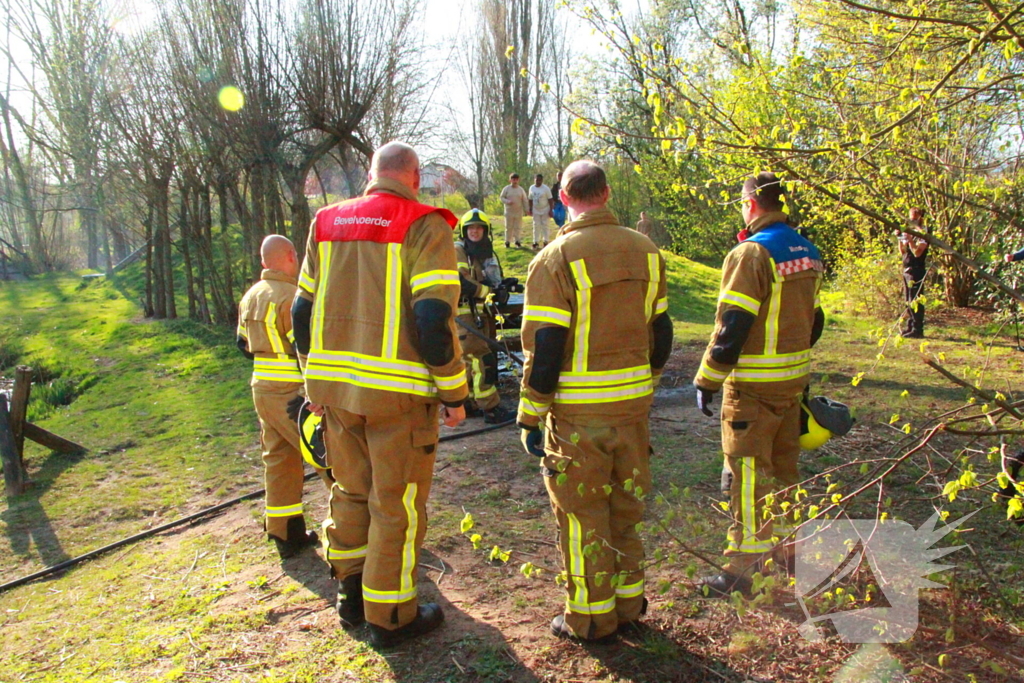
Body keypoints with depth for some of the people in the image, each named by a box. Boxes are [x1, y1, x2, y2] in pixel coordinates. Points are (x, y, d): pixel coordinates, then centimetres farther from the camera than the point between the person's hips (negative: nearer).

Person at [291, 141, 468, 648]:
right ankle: (390, 616, 20)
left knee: (351, 490, 22)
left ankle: (351, 594, 36)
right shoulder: (424, 227, -7)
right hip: (397, 390, -6)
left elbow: (303, 310, 12)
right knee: (397, 503, 8)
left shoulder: (327, 223, 10)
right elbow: (433, 318, -17)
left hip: (333, 386, 6)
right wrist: (453, 392, -8)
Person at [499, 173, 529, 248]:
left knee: (518, 227, 3)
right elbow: (502, 197, 1)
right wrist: (508, 201, -17)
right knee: (509, 227, 3)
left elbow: (525, 201, 7)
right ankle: (507, 241, 11)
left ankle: (517, 240, 12)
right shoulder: (506, 189, -1)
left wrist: (527, 210, 4)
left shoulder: (521, 190, 3)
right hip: (509, 212, -1)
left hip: (518, 212, 1)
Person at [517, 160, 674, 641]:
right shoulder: (646, 252, 5)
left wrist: (530, 417, -7)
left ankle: (590, 617, 20)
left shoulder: (556, 259, -12)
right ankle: (629, 602, 32)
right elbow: (660, 333, 11)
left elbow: (544, 348, -15)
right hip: (633, 403, 6)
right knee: (626, 505, 19)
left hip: (579, 411, -5)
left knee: (582, 513, 8)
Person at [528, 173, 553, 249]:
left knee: (544, 225, 1)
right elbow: (531, 199, 9)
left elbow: (550, 199, -11)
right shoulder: (531, 188, 1)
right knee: (536, 226, 4)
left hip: (545, 210, -4)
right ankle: (536, 242, 9)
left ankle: (545, 241, 8)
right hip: (536, 210, 4)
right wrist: (530, 209, 7)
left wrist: (550, 210, -15)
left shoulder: (546, 188, -12)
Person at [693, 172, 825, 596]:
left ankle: (742, 568, 7)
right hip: (794, 379, 8)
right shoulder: (808, 254, 10)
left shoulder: (751, 254, -17)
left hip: (754, 385, -8)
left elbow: (732, 327, -20)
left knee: (749, 472, -1)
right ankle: (789, 547, 34)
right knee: (784, 466, 20)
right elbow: (813, 319, 16)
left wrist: (706, 381, -13)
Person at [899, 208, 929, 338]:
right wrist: (901, 238, 7)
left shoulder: (922, 233, -10)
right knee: (908, 300, 13)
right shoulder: (911, 232, 17)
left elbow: (917, 252, -20)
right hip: (907, 269, 9)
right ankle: (910, 327, 20)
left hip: (916, 270, -9)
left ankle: (917, 329, -7)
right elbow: (902, 252, 17)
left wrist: (909, 239, -20)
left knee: (915, 301, -9)